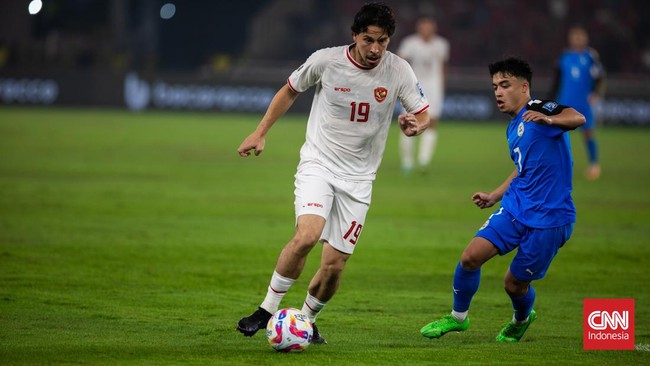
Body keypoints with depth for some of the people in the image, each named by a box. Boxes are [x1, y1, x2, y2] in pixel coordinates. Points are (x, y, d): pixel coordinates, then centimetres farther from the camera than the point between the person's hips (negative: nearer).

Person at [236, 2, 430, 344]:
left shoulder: (398, 70, -7)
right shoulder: (325, 60, -9)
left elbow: (424, 115, 1)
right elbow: (289, 91, 9)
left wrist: (415, 126, -23)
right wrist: (260, 133, 7)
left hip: (358, 178, 2)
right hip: (318, 164, -2)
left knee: (333, 266, -1)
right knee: (307, 235, -28)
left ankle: (306, 321, 26)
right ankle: (267, 309, -13)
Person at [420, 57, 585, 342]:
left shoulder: (537, 110, -11)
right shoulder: (514, 128, 15)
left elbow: (578, 118, -32)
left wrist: (549, 119, -51)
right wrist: (494, 196, 27)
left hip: (549, 217, -7)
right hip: (515, 208, 7)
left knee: (514, 282, 1)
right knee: (471, 257, -9)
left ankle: (522, 319, 35)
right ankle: (458, 317, 12)